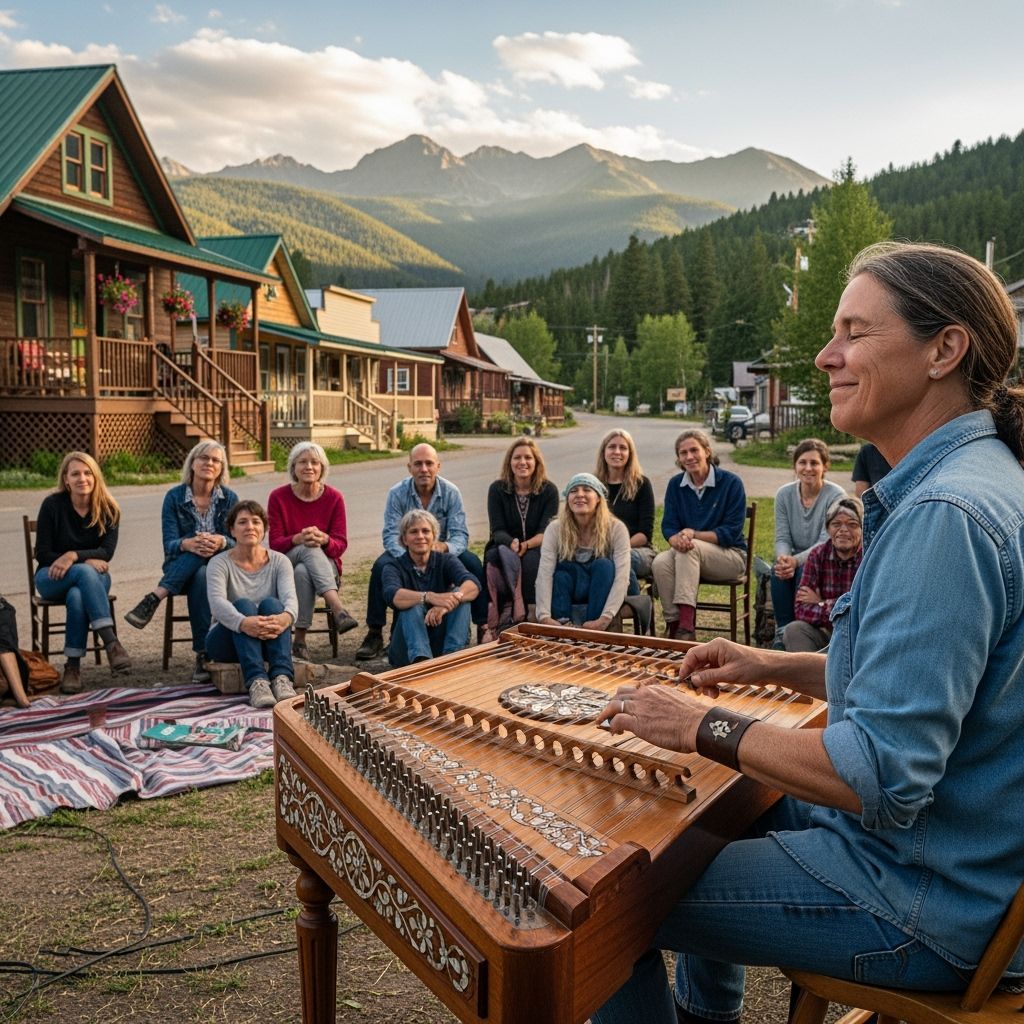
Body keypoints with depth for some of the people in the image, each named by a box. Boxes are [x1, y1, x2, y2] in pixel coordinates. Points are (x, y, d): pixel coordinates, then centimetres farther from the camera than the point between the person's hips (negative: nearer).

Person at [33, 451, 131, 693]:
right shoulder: (52, 505, -8)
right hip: (53, 578, -1)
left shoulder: (108, 508, -3)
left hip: (93, 575, 1)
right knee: (84, 572, -37)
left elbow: (107, 551, -11)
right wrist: (87, 561, -18)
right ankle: (111, 642, -47)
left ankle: (73, 666, -32)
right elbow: (42, 554, -8)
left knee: (77, 596, -37)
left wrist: (73, 556, -28)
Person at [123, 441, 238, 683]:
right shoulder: (174, 497, 1)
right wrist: (188, 544, -31)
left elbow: (237, 543, -4)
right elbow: (169, 544, -8)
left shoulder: (229, 498, 3)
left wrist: (220, 542, -27)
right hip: (180, 567, 1)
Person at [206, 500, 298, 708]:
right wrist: (243, 623, -47)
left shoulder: (279, 561, 0)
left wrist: (287, 616, -44)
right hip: (226, 642, -1)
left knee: (271, 604, -28)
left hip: (268, 640, 2)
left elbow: (290, 596, -18)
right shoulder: (220, 563, -6)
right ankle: (256, 680, -48)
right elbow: (217, 602, -25)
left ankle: (282, 677, -44)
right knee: (243, 605, -31)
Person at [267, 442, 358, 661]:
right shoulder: (278, 497, -3)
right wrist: (298, 539, -30)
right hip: (287, 561, -1)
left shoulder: (334, 498, -3)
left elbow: (340, 545, -7)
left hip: (325, 563, 1)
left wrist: (323, 539, -31)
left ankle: (300, 640, -35)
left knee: (303, 572, -36)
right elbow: (275, 543, -7)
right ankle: (338, 609, -52)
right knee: (309, 549, -36)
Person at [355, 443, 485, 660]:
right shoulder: (397, 493, -15)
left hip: (441, 551, 1)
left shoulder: (451, 493, -12)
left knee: (473, 563, -26)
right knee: (380, 567, -30)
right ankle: (374, 634, -20)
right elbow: (390, 535, -21)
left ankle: (484, 627, -15)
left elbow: (460, 534, -18)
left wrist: (443, 547, -44)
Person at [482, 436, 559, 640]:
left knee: (531, 559, -34)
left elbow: (546, 532, -9)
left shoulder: (549, 490, -1)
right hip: (504, 548, 0)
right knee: (506, 556, -34)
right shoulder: (497, 489, 1)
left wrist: (526, 545, -30)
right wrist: (512, 543, -29)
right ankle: (518, 614, -35)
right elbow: (497, 531, -5)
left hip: (536, 550, 0)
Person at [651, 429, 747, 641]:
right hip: (692, 559, 4)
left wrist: (693, 535, -23)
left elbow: (732, 532, -11)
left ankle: (686, 625, -41)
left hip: (730, 554, -3)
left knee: (690, 549, -35)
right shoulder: (675, 485, 7)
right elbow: (668, 526, 2)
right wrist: (676, 539, -24)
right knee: (660, 563, -29)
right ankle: (673, 624, -25)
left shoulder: (730, 483, -6)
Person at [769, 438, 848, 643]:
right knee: (778, 571, -30)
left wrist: (796, 560, -34)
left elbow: (826, 542, -18)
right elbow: (782, 537, -2)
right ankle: (782, 633, -26)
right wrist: (783, 558, -26)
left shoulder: (836, 495, -13)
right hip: (794, 561, 3)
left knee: (804, 571, -35)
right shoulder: (784, 494, 0)